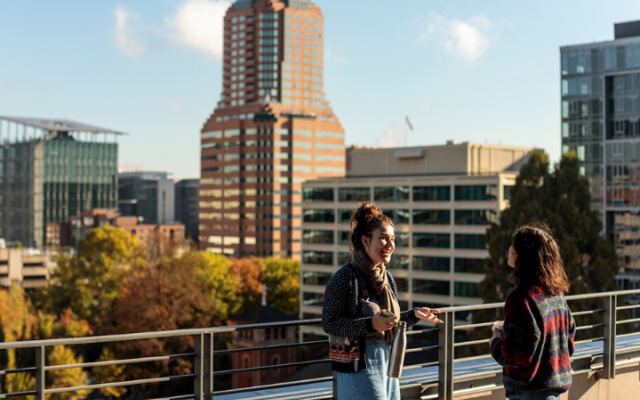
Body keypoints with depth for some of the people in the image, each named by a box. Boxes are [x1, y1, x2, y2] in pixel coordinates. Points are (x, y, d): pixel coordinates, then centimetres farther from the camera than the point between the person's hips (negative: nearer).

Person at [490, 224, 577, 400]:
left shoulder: (524, 297, -21)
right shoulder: (556, 292, 6)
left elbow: (516, 356, -23)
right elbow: (569, 343, 14)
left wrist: (496, 341, -2)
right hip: (557, 385, 9)